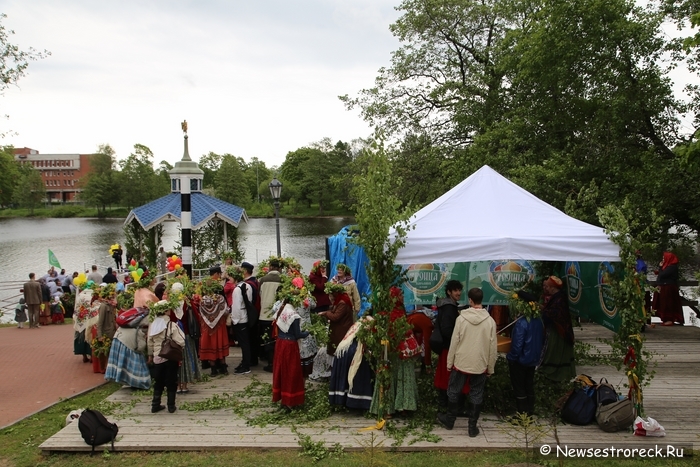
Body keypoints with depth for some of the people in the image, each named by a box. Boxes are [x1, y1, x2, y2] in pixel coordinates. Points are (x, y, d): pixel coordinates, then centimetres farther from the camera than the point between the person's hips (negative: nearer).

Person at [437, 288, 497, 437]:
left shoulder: (461, 318, -11)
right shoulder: (490, 321, -8)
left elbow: (454, 342, -7)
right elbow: (493, 347, -3)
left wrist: (449, 362, 4)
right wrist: (490, 367, 8)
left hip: (461, 362, -1)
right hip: (480, 365, 1)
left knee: (453, 392, 16)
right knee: (476, 396, 11)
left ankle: (449, 420, 30)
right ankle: (472, 427, 17)